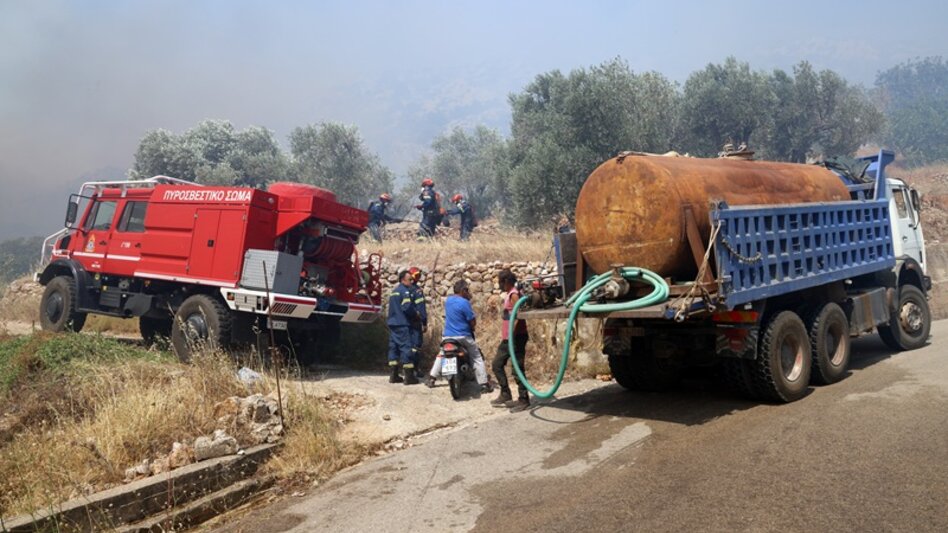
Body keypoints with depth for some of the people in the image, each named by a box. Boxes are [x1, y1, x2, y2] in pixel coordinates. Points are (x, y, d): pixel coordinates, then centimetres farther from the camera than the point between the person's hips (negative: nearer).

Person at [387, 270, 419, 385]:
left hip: (392, 323, 9)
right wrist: (415, 313, -4)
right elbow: (407, 307, -21)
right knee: (406, 347, -7)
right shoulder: (405, 291, -11)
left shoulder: (394, 291, 18)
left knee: (393, 347, 9)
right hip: (402, 324, -9)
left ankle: (394, 375, 12)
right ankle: (409, 377, -6)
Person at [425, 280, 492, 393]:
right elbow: (473, 322, -15)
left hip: (447, 335, 6)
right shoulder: (464, 303, -17)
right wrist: (471, 328, 8)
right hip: (463, 336, -6)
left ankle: (431, 378, 21)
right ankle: (484, 384, 4)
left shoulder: (448, 300, 5)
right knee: (477, 358, 6)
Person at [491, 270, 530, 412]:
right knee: (497, 364, 13)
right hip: (508, 338, 10)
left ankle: (523, 400, 3)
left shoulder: (514, 295, -14)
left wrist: (510, 336, -23)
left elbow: (518, 317, -22)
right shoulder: (508, 295, 16)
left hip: (516, 337, -10)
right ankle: (505, 395, 19)